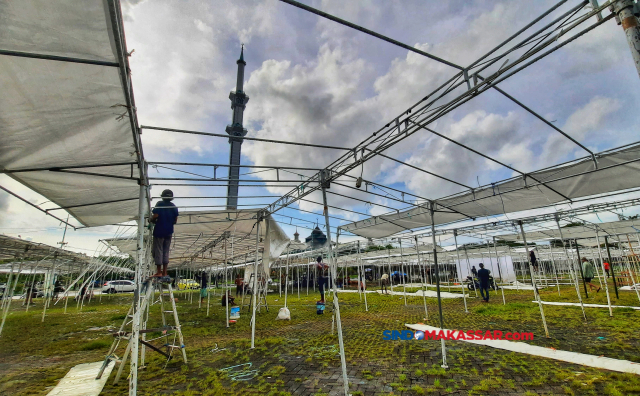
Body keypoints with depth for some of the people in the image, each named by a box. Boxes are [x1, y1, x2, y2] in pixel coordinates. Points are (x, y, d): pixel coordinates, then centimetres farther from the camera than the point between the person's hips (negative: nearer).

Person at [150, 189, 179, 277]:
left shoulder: (160, 204, -7)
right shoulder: (174, 206, 6)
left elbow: (155, 216, -18)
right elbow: (175, 221, 5)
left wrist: (151, 220, 2)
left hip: (159, 231, -4)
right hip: (169, 232, 4)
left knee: (158, 251, 2)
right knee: (166, 251, 10)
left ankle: (159, 272, 3)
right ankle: (164, 272, 11)